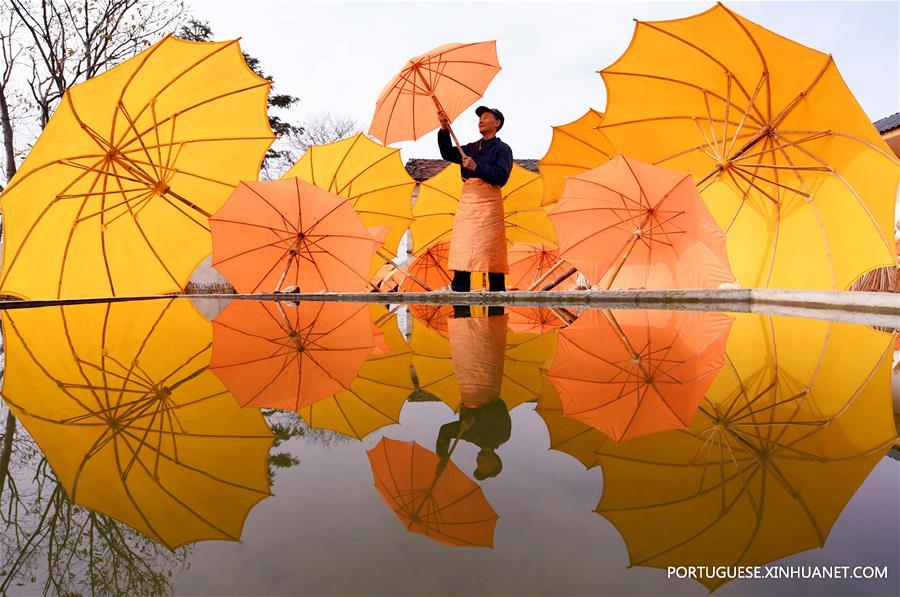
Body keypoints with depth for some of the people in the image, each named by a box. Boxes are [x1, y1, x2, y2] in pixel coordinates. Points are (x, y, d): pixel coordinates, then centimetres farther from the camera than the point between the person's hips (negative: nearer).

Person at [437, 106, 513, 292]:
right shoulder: (471, 148, 24)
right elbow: (448, 153, 12)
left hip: (489, 202, -5)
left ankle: (497, 291, -6)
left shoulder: (502, 149, 7)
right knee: (460, 250, -1)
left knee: (491, 252, -9)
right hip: (466, 201, 5)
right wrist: (445, 129, 1)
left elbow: (502, 176, -8)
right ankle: (459, 292, 2)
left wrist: (476, 167, -16)